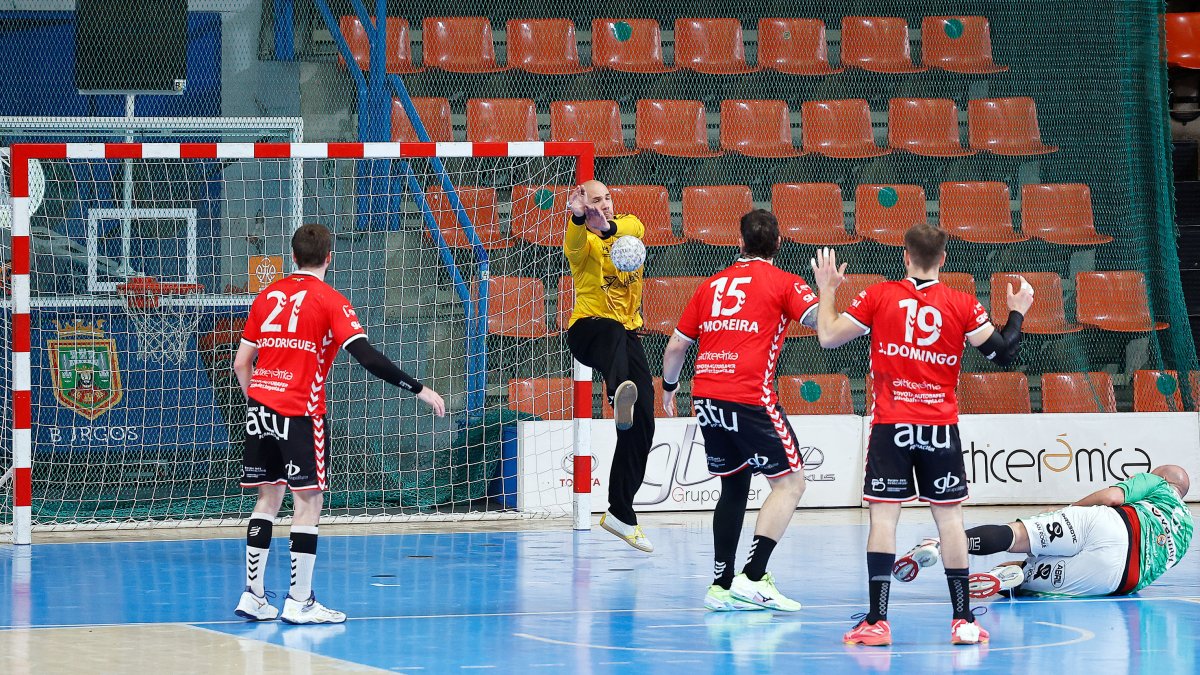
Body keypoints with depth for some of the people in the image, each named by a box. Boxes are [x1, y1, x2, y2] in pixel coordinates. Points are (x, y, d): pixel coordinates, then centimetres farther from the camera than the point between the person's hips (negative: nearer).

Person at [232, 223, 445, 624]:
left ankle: (253, 595, 13)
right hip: (300, 411, -6)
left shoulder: (267, 296, 11)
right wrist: (419, 389, -10)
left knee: (268, 497, 13)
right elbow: (368, 357, -14)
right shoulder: (329, 301, -4)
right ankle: (299, 602, -3)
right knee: (308, 501, -1)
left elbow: (241, 364, 12)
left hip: (260, 407, 6)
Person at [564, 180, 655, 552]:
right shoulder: (583, 241, -2)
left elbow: (634, 227, -17)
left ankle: (620, 513, 14)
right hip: (588, 328, -6)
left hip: (628, 336, 6)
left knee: (641, 426, 2)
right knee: (615, 333, -44)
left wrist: (609, 228, -41)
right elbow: (574, 242, -28)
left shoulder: (628, 226, 9)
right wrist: (579, 217, -51)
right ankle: (620, 395, -80)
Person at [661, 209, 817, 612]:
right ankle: (753, 578, -11)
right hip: (749, 397, -6)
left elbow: (676, 347, 20)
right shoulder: (782, 283, 3)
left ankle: (722, 584, 14)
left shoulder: (712, 285, 17)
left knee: (734, 485, 18)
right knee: (790, 482, 2)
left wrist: (668, 388, 34)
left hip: (706, 397, 6)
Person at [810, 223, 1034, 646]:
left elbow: (828, 337, 0)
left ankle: (877, 622, -8)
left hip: (891, 428, -1)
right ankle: (963, 622, 5)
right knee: (950, 519, 6)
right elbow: (1002, 352, -1)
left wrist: (827, 291, 16)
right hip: (941, 428, 1)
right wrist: (1017, 313, 17)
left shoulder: (878, 298, -3)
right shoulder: (962, 305, -2)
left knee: (883, 517, -1)